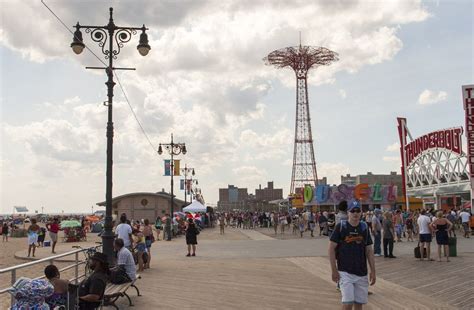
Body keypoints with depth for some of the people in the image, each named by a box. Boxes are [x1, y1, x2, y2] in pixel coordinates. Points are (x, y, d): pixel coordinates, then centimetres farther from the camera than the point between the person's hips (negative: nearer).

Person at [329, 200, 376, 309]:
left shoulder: (364, 227, 6)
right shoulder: (340, 226, -6)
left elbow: (369, 251, 10)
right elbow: (331, 248, -5)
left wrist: (373, 271, 6)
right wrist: (334, 270, -9)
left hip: (362, 273, 4)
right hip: (345, 272, -4)